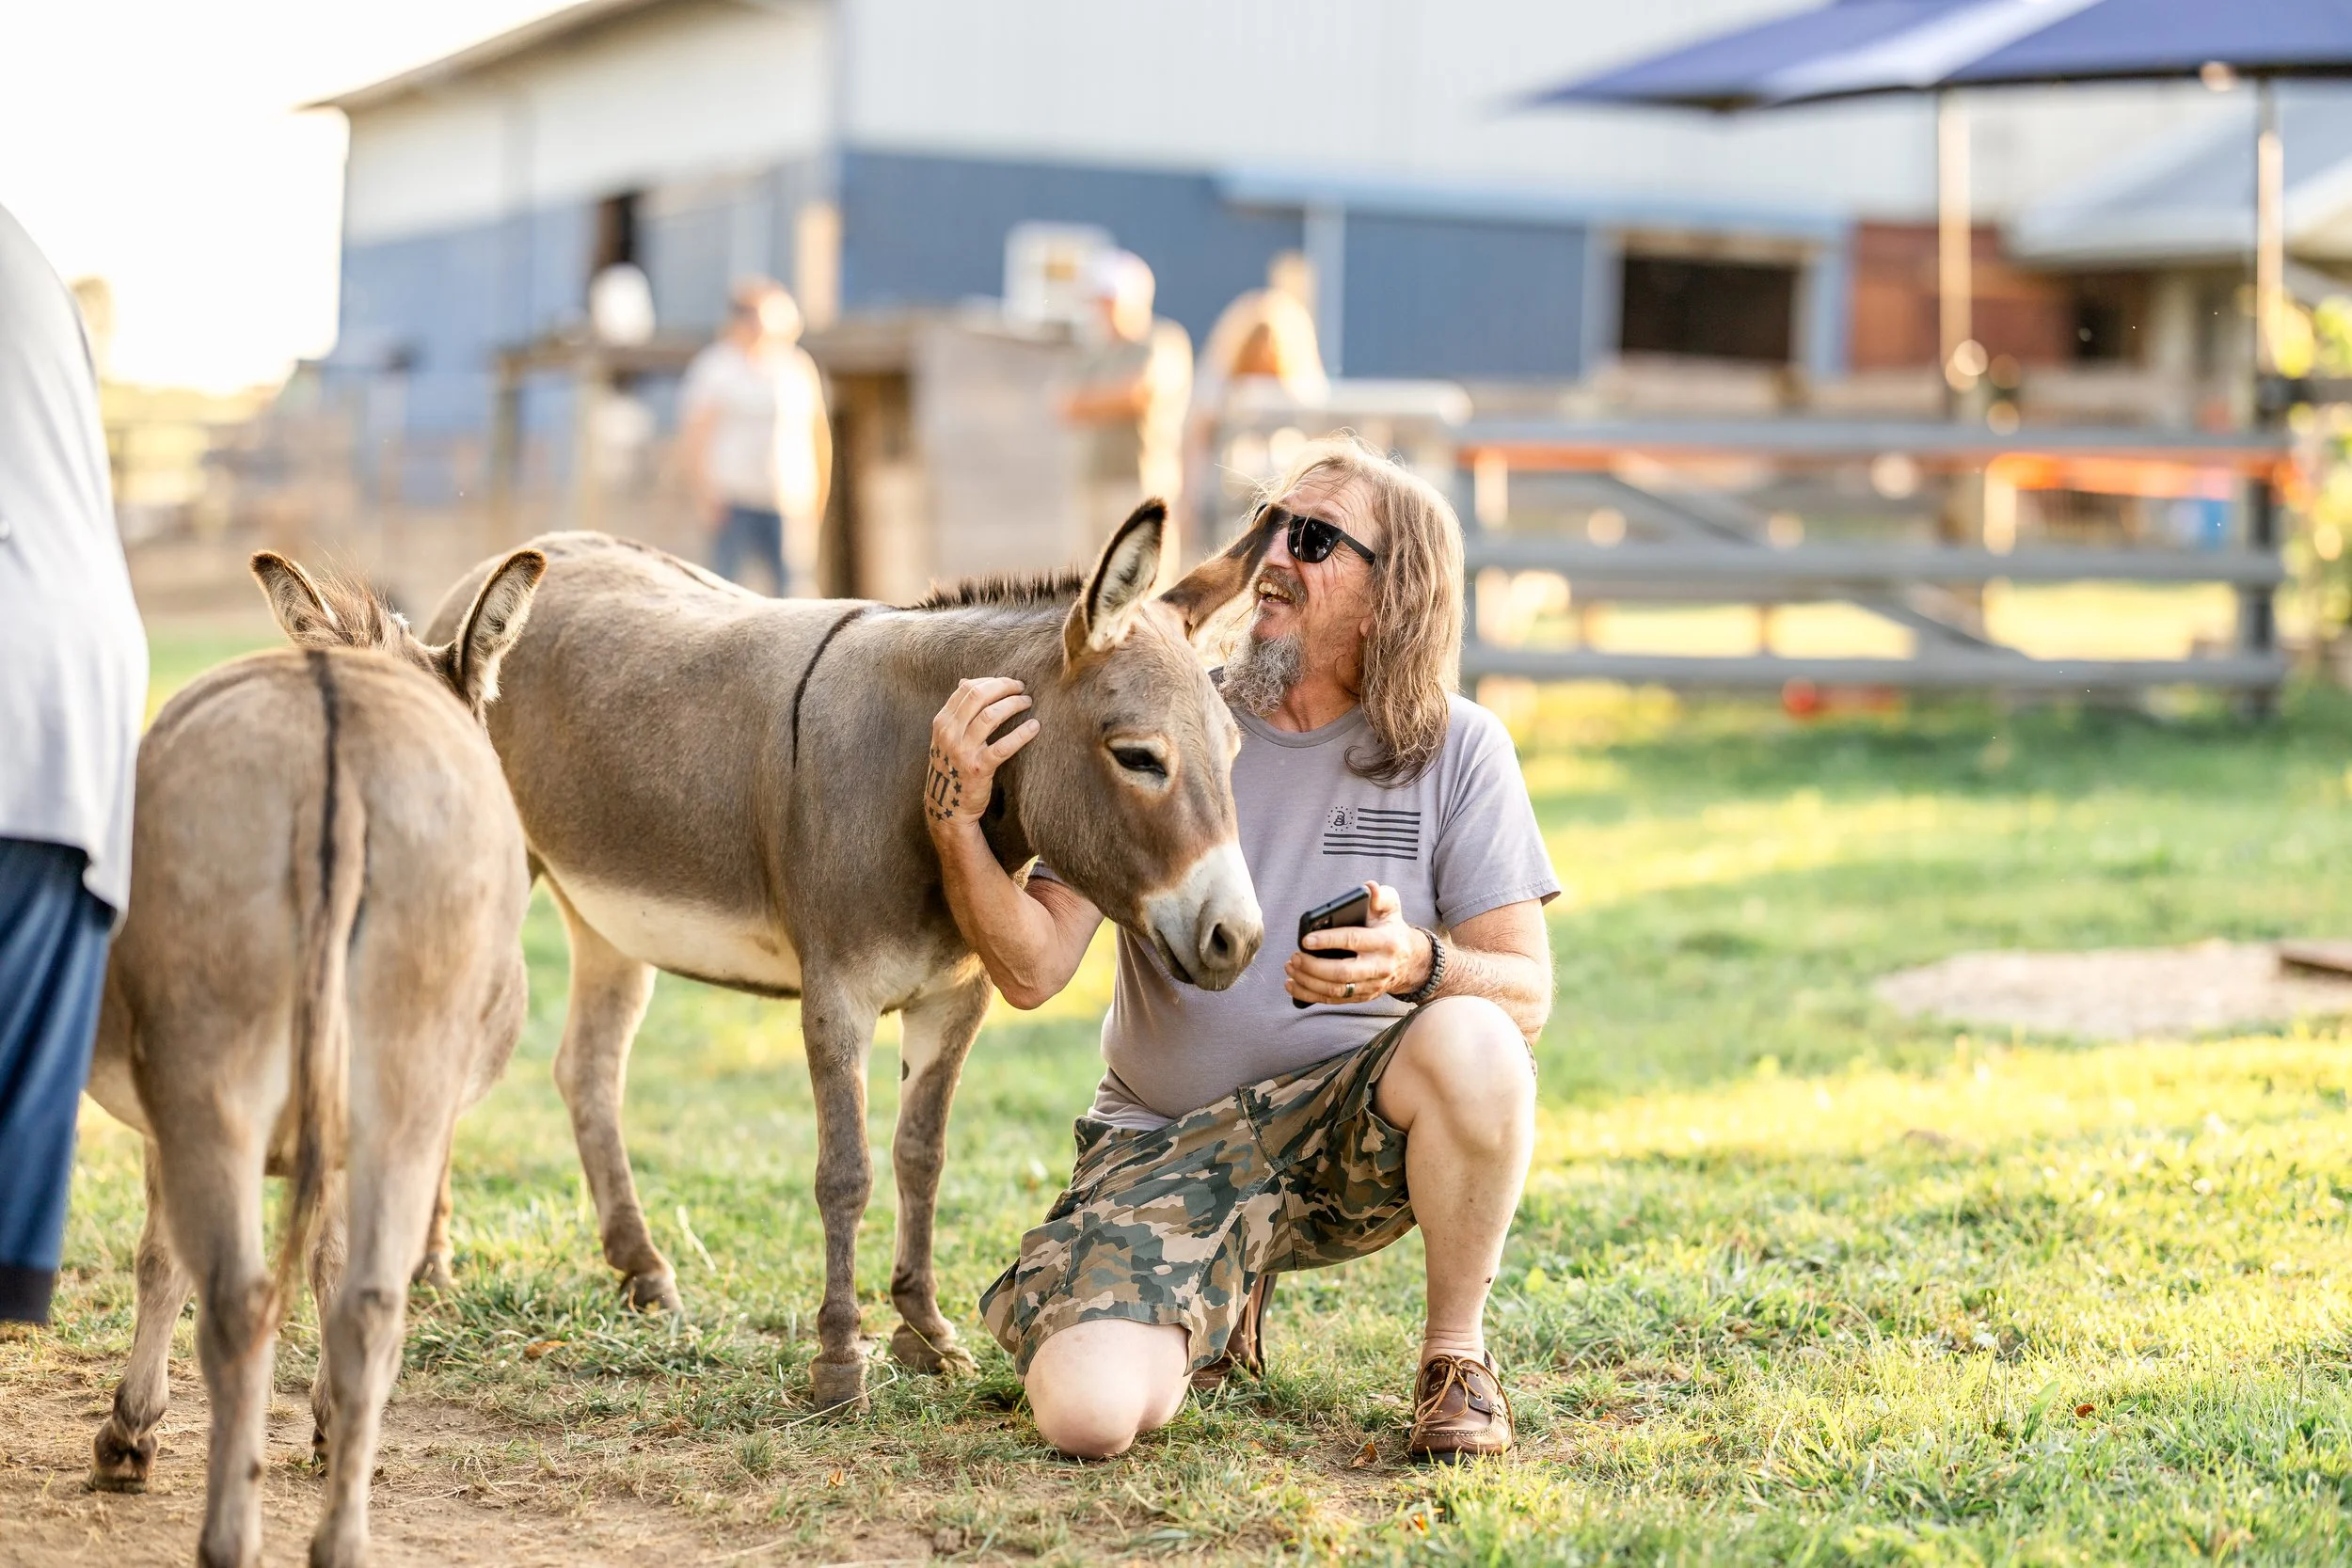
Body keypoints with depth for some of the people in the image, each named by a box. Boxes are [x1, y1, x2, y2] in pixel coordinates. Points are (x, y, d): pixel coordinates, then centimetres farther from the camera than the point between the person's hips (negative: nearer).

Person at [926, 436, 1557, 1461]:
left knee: (1472, 1044, -36)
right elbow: (1034, 969, -6)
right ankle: (1217, 1312, 14)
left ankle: (1455, 1356, -9)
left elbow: (1528, 993, -6)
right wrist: (961, 818, -23)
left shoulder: (1457, 751, -1)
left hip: (1354, 1126, -1)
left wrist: (1421, 964, -28)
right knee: (1087, 1411, -24)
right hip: (1165, 1146, 1)